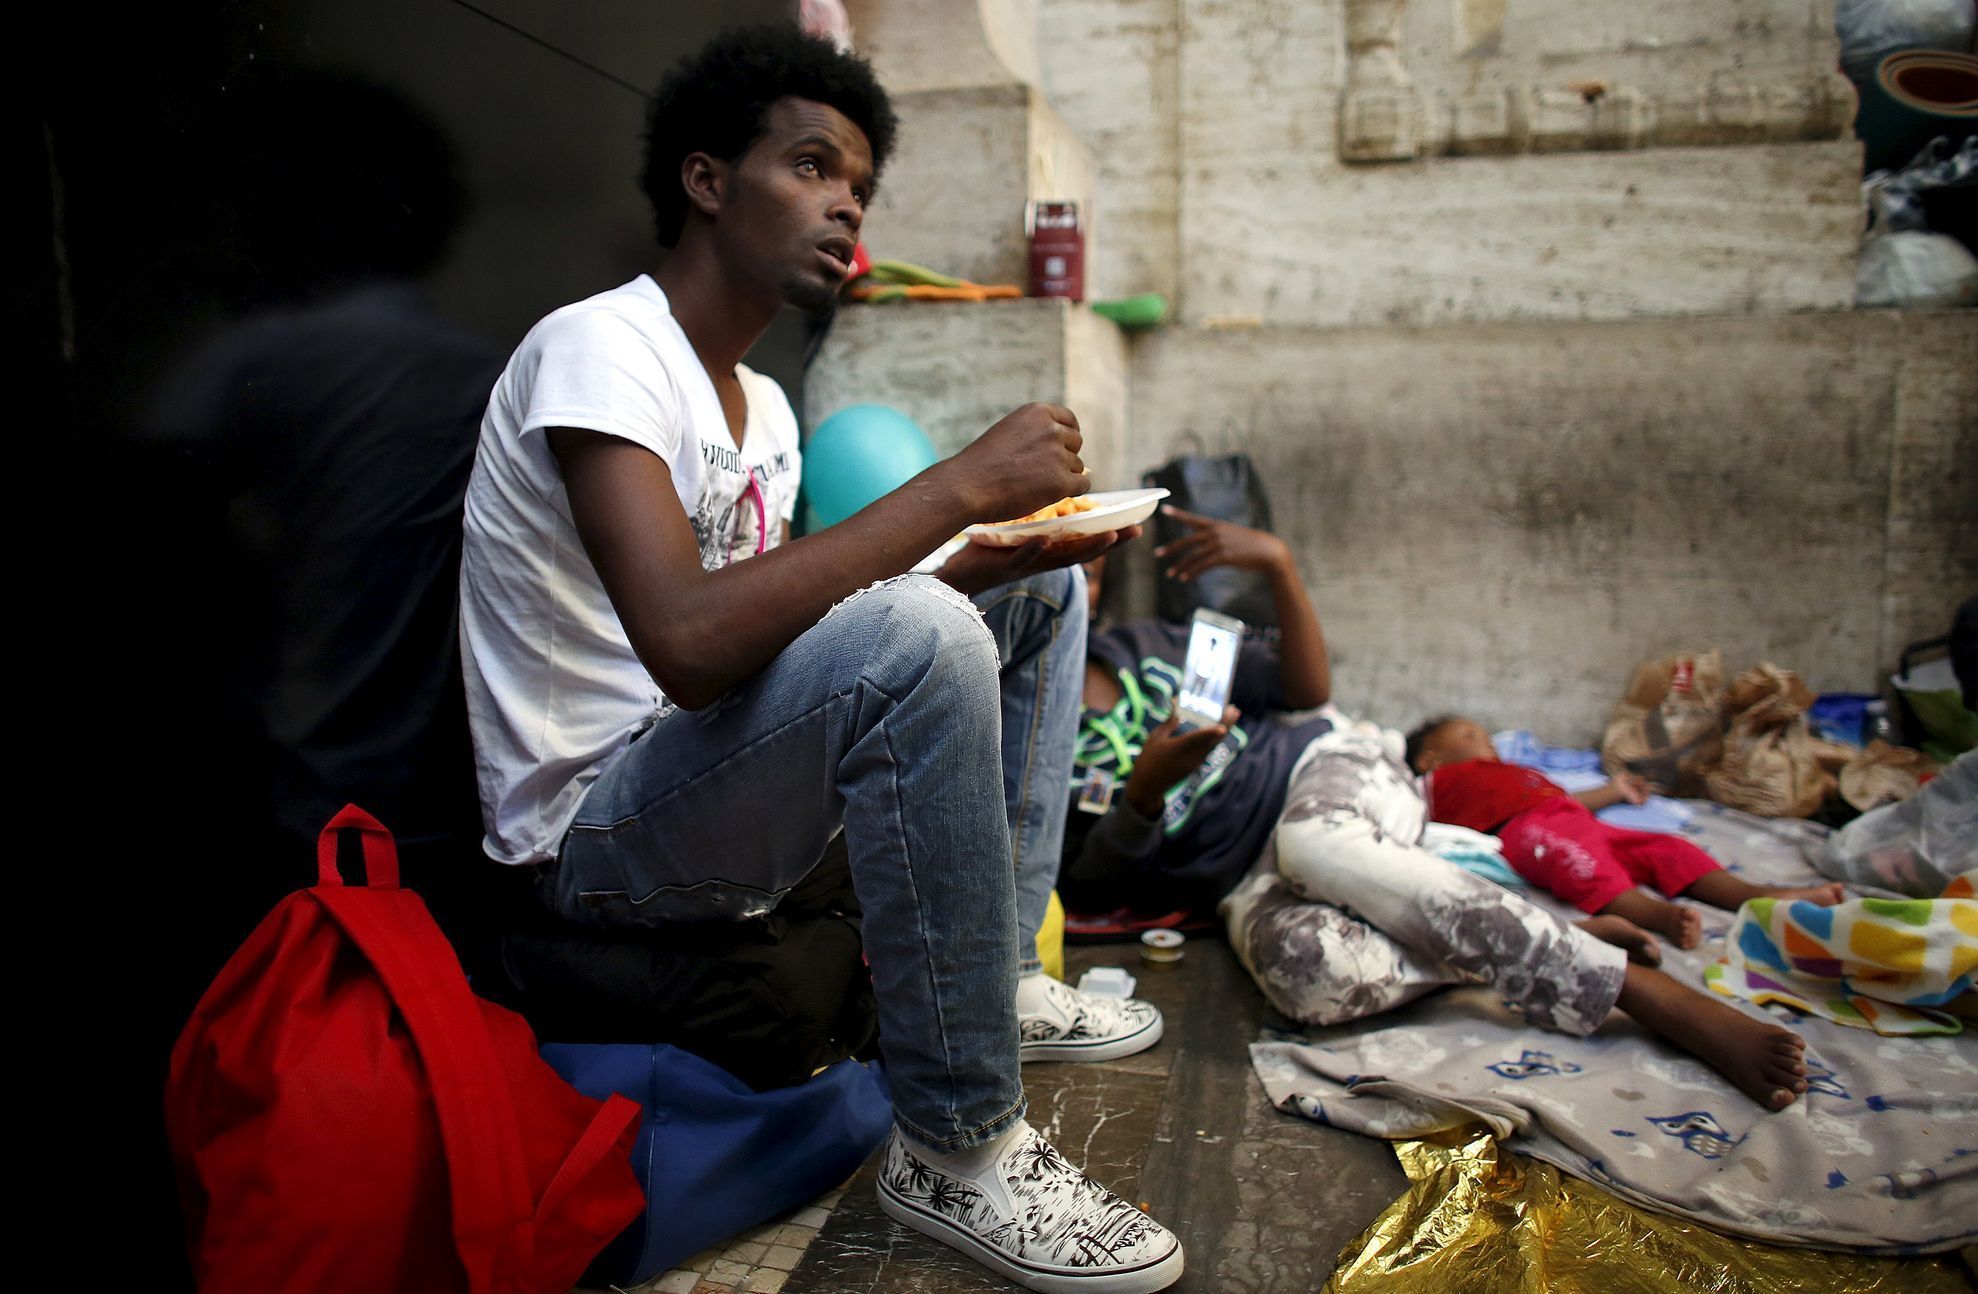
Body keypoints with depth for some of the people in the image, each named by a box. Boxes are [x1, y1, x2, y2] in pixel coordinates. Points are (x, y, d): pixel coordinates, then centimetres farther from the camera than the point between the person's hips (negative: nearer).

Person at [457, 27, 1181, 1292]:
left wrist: (998, 551, -5)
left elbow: (782, 623, 8)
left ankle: (997, 974, 10)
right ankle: (959, 1146, -19)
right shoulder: (598, 348, -18)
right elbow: (692, 642, -33)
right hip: (596, 830, -9)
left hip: (723, 787, 9)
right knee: (918, 639, -36)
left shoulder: (764, 405, 10)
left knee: (1043, 590, 13)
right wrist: (963, 484, -27)